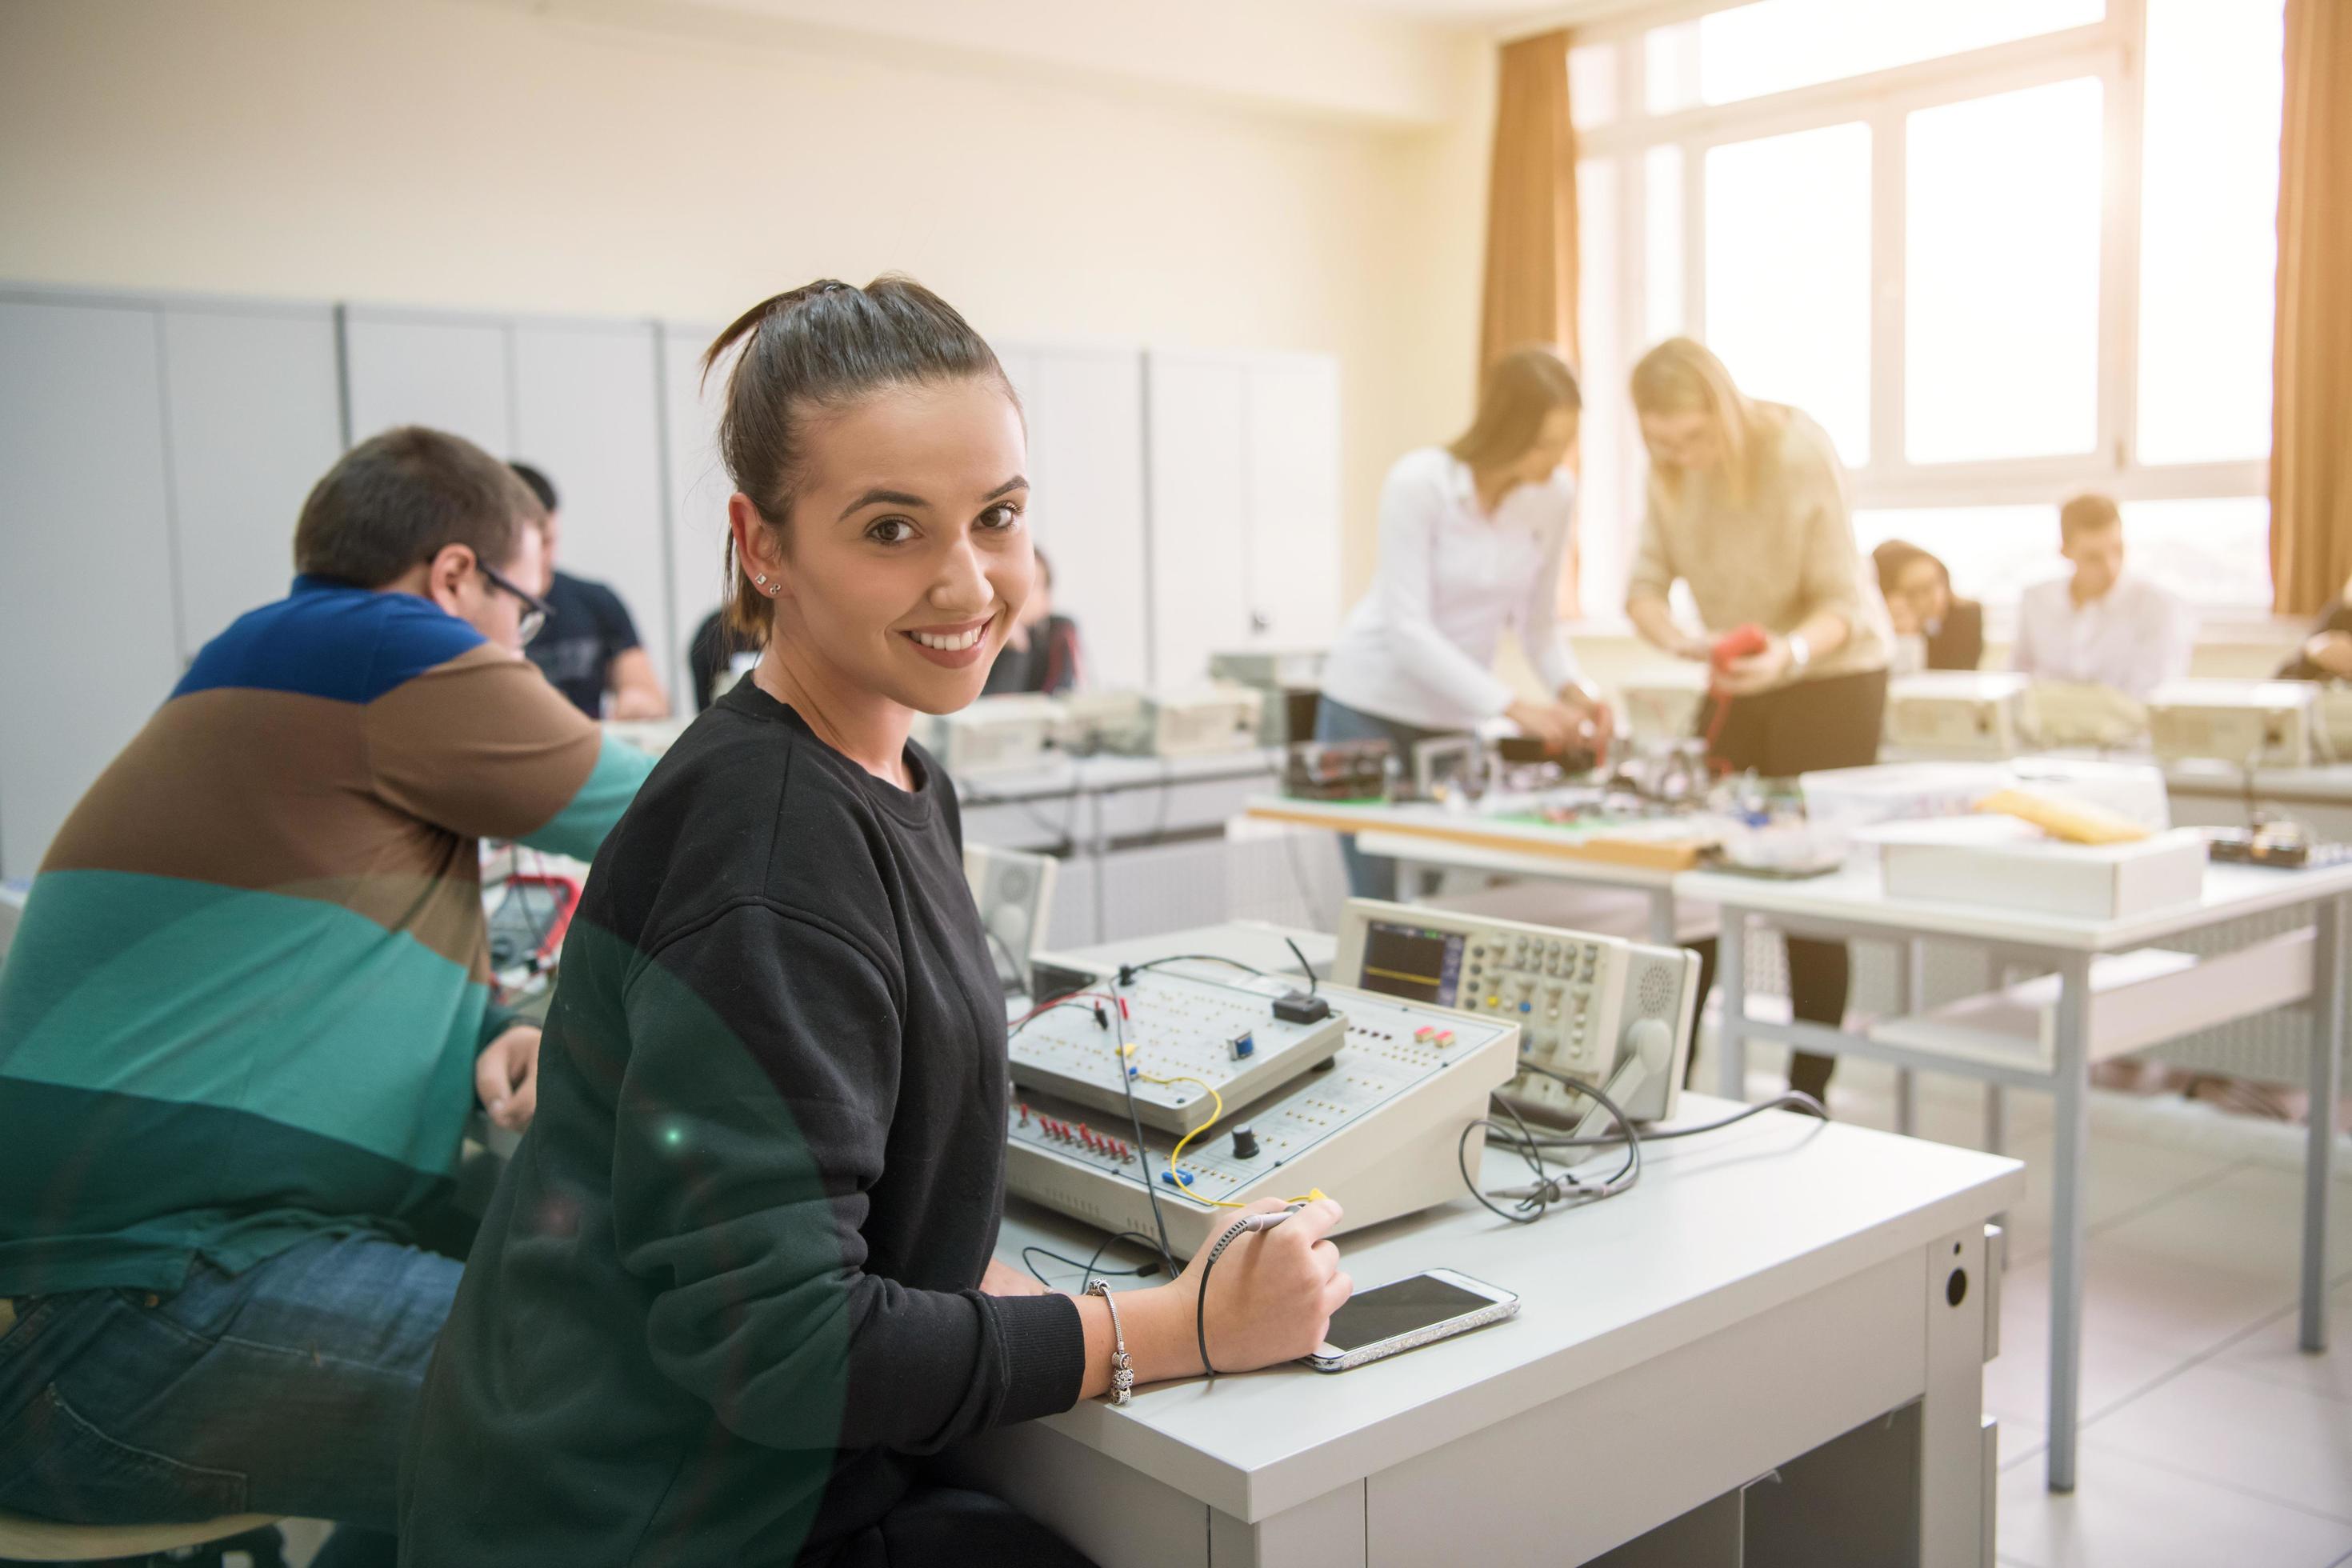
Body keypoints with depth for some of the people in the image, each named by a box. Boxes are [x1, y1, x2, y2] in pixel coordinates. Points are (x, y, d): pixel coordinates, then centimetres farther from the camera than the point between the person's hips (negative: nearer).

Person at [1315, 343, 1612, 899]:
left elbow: (1537, 619, 5)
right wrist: (1513, 707, -30)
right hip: (1373, 708, -4)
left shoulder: (1556, 495, -5)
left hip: (1455, 716, 4)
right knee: (1384, 908, -6)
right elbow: (1408, 629, -23)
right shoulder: (1418, 483, -19)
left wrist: (1572, 688, -15)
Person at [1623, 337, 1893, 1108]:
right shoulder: (1670, 468, -7)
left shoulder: (1798, 452, -21)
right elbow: (1645, 582, -8)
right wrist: (1676, 639, -30)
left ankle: (1807, 1094, 8)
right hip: (1740, 677, 5)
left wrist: (1790, 654, -40)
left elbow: (1841, 605, -20)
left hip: (1833, 673, -5)